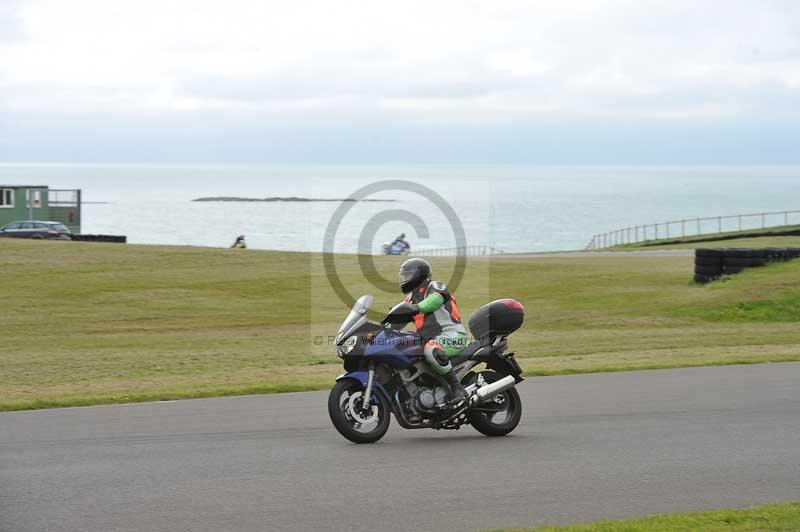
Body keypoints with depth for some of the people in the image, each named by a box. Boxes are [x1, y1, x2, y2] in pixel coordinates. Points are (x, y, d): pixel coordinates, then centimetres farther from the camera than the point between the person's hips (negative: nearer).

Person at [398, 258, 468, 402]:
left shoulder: (435, 286, -3)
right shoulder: (411, 298, 21)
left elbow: (436, 299, -26)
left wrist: (417, 308, -42)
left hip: (452, 335, -9)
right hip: (430, 339, 9)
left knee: (431, 352, -39)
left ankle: (457, 388, -32)